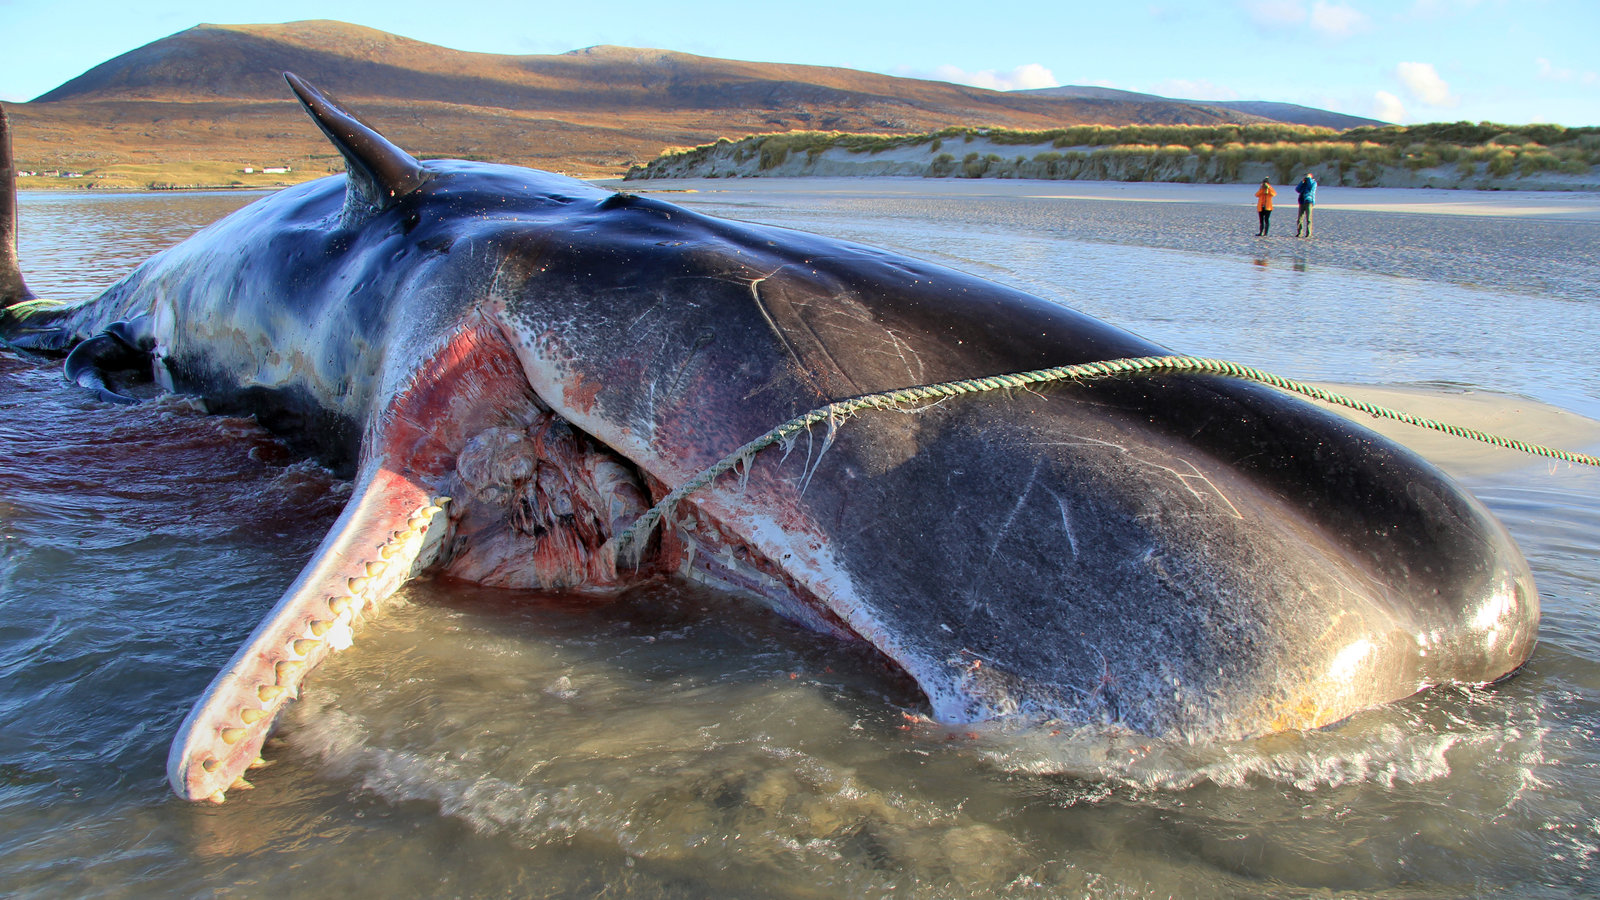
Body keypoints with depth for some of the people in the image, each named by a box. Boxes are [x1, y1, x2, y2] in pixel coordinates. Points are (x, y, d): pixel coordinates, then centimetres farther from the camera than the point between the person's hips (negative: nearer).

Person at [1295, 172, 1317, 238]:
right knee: (1299, 219, 0)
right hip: (1302, 202, 5)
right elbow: (1297, 189, 7)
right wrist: (1302, 182, 0)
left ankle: (1308, 233, -6)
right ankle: (1299, 233, 4)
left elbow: (1311, 188, -14)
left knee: (1308, 218, -8)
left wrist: (1309, 179, -6)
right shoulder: (1304, 183, 19)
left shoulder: (1313, 182, 7)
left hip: (1309, 202, -5)